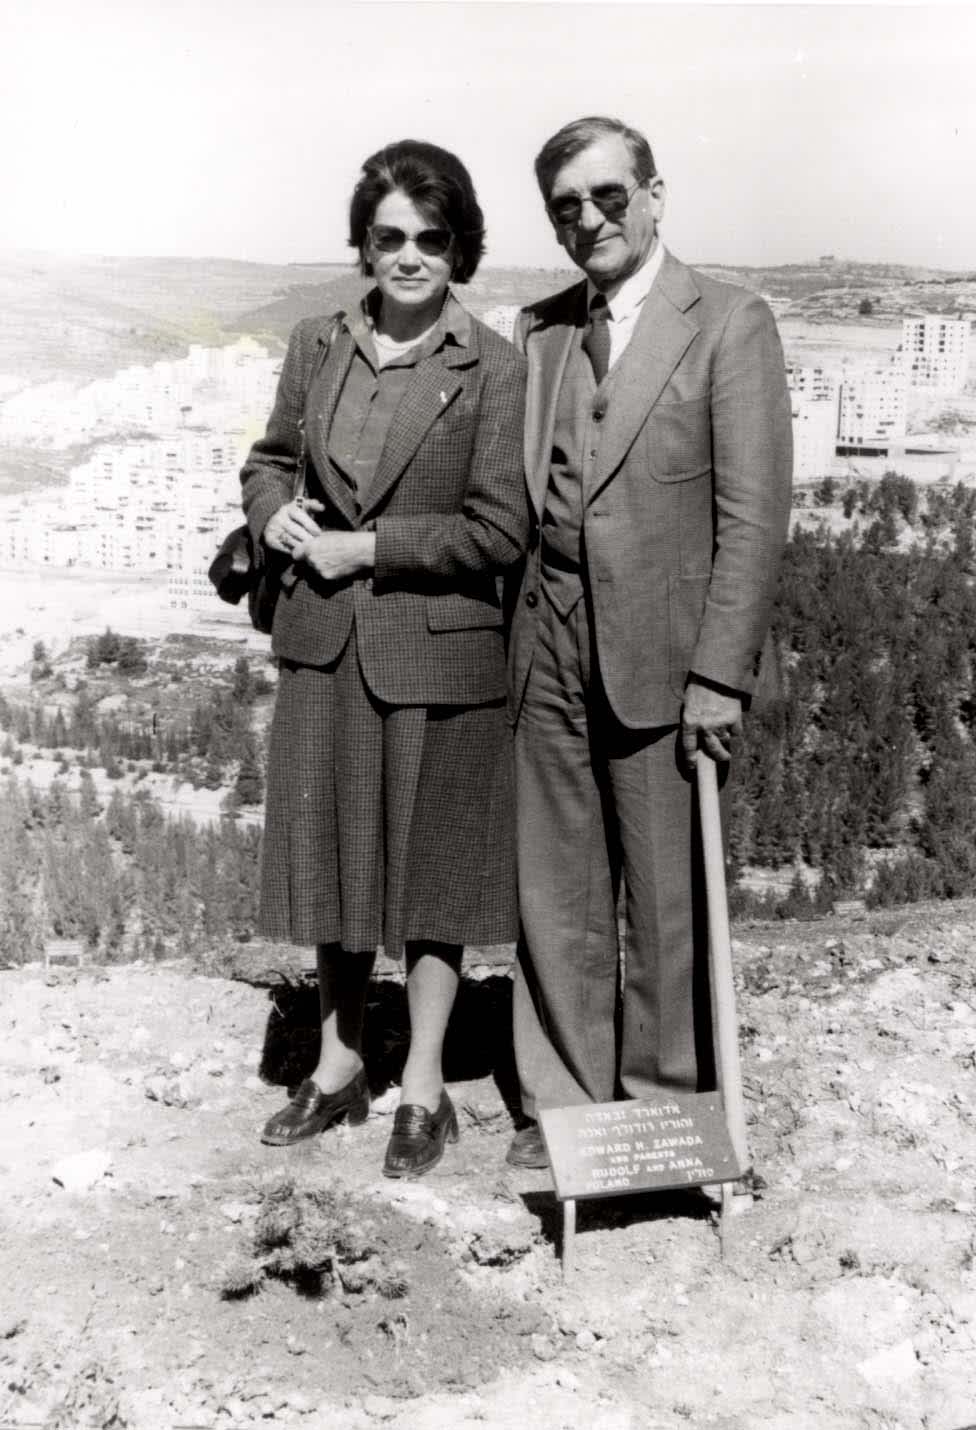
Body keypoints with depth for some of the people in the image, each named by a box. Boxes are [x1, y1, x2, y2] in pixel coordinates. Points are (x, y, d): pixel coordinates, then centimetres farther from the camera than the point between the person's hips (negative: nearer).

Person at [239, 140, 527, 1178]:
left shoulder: (492, 368, -9)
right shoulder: (317, 348, 5)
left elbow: (499, 529, -12)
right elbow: (268, 459, 17)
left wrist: (365, 546, -15)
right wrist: (273, 514, -5)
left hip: (437, 652, -4)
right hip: (325, 646, 5)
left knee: (430, 864, 8)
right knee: (330, 854, 14)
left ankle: (423, 1090, 24)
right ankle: (339, 1067, 33)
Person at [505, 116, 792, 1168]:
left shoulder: (729, 325, -4)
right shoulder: (536, 330, 12)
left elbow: (752, 515, -9)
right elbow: (515, 499, 11)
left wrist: (719, 674, -13)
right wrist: (512, 629, 2)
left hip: (661, 653, -4)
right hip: (549, 648, 5)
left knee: (667, 897, 5)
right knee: (554, 893, 10)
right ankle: (560, 1101, 25)